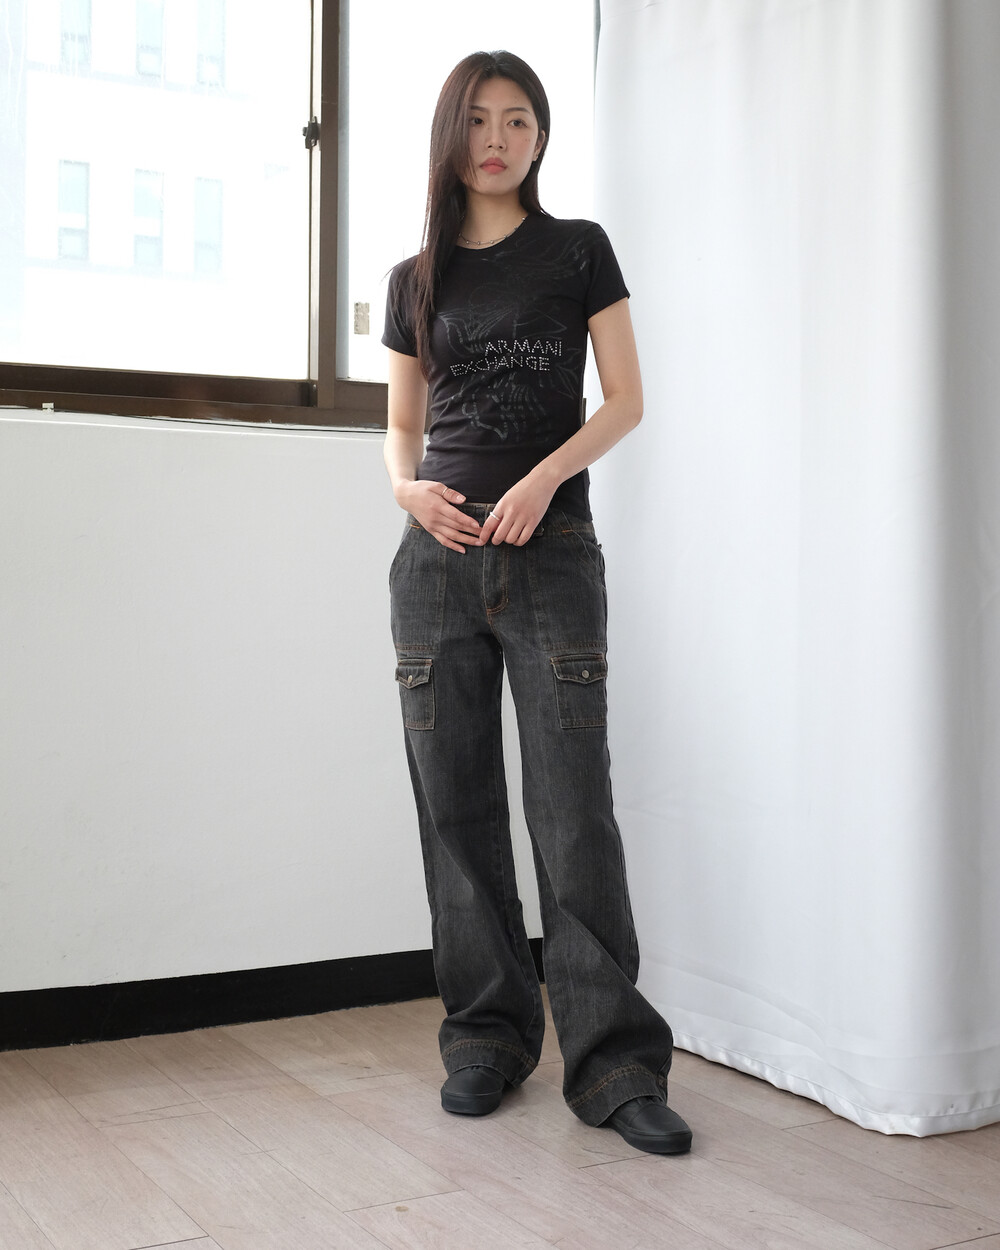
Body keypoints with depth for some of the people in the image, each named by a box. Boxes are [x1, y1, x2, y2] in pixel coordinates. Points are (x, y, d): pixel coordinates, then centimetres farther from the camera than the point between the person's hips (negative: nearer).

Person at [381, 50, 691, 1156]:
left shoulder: (578, 251, 9)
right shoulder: (415, 278, 16)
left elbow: (625, 400, 3)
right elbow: (400, 426, 18)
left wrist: (542, 476, -13)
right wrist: (408, 486, -4)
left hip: (551, 554, -3)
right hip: (438, 556, 3)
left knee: (573, 809, -8)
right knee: (456, 807, 3)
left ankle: (614, 1062, -2)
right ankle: (488, 1035, 15)